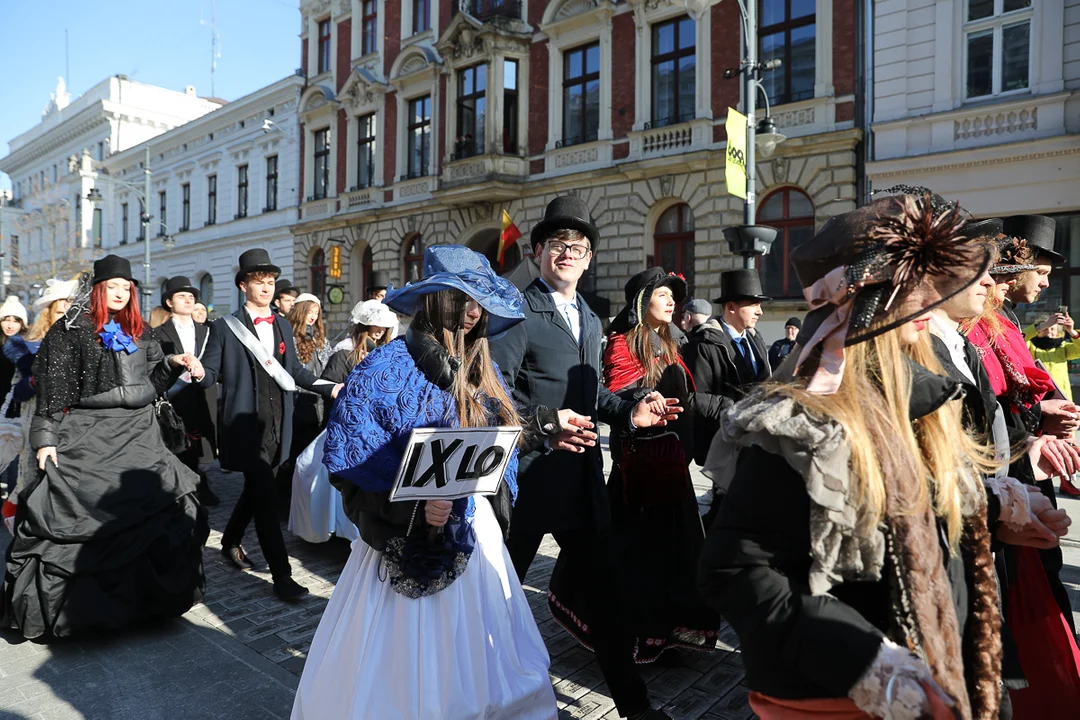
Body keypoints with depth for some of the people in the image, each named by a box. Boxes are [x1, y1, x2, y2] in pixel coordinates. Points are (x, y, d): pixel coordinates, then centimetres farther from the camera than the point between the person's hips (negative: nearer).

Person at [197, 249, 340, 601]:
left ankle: (231, 542, 43)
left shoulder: (283, 326, 13)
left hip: (277, 425, 6)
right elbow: (211, 373, -5)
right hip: (244, 425, -6)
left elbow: (295, 370, 18)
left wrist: (329, 388, 9)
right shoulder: (225, 327, -2)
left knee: (255, 489, 18)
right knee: (265, 496, -7)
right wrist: (199, 372, -28)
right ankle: (281, 574, -1)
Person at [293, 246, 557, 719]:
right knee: (404, 665, 10)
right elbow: (353, 466, -16)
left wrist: (497, 513, 3)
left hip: (477, 537, 6)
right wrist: (412, 509, -25)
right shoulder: (386, 369, -14)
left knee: (478, 662, 17)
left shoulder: (483, 370, 5)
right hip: (405, 544, -5)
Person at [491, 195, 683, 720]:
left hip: (584, 472, 7)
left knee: (604, 589, 17)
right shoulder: (518, 310, -10)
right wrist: (542, 420, -31)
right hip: (530, 472, -7)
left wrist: (628, 412, 2)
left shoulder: (590, 319, 16)